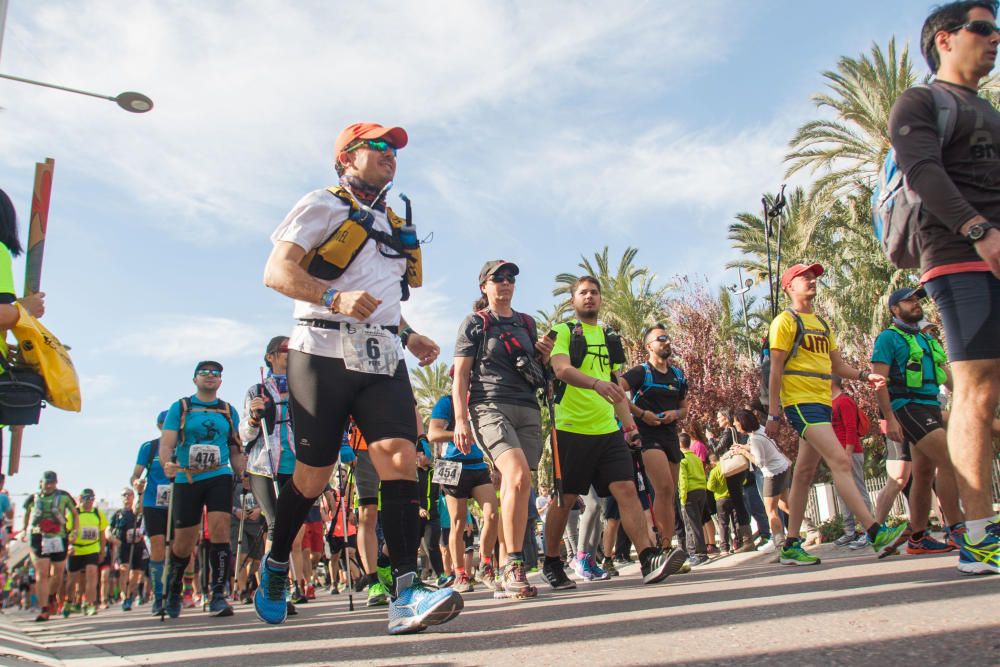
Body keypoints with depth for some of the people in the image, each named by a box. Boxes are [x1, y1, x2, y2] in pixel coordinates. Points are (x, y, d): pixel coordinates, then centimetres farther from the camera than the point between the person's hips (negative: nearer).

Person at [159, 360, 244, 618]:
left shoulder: (229, 411, 12)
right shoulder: (180, 408, 6)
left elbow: (235, 450, 15)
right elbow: (166, 444, -4)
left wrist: (245, 475, 0)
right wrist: (167, 464, -24)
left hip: (219, 476, 1)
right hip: (186, 480, -1)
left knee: (220, 529, -17)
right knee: (184, 542, 5)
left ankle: (218, 595, -10)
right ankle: (173, 590, 31)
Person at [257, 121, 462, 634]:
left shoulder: (394, 227, 26)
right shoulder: (322, 206, 4)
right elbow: (277, 272, -8)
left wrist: (407, 335, 15)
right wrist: (334, 298, -24)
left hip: (381, 360, 5)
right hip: (323, 353, -5)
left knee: (401, 457, -15)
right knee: (313, 475, 2)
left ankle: (405, 595, -19)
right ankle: (275, 564, 29)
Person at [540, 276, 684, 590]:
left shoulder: (611, 338, 20)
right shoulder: (564, 332, 1)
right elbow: (561, 369, -18)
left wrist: (629, 423, 13)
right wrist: (596, 383, -36)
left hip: (608, 430, 5)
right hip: (571, 429, -5)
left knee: (627, 489, -8)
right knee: (564, 498, 1)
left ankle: (649, 558, -12)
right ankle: (551, 564, 16)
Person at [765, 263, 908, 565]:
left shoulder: (821, 323, 21)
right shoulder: (785, 321, -3)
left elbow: (838, 365, 22)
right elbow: (776, 368, -8)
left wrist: (865, 376, 2)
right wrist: (773, 413, -13)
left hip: (822, 403, 8)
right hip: (800, 402, -8)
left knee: (805, 473, 9)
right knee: (840, 461, -18)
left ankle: (791, 546, 14)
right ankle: (876, 533, -21)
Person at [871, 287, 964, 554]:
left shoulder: (927, 339, 22)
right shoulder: (889, 337, -2)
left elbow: (947, 374, 20)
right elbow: (879, 380, -10)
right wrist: (890, 419, -18)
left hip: (931, 407, 8)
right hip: (908, 407, -8)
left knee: (924, 474, 8)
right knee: (949, 461, -19)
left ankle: (918, 538, 14)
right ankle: (956, 529, -14)